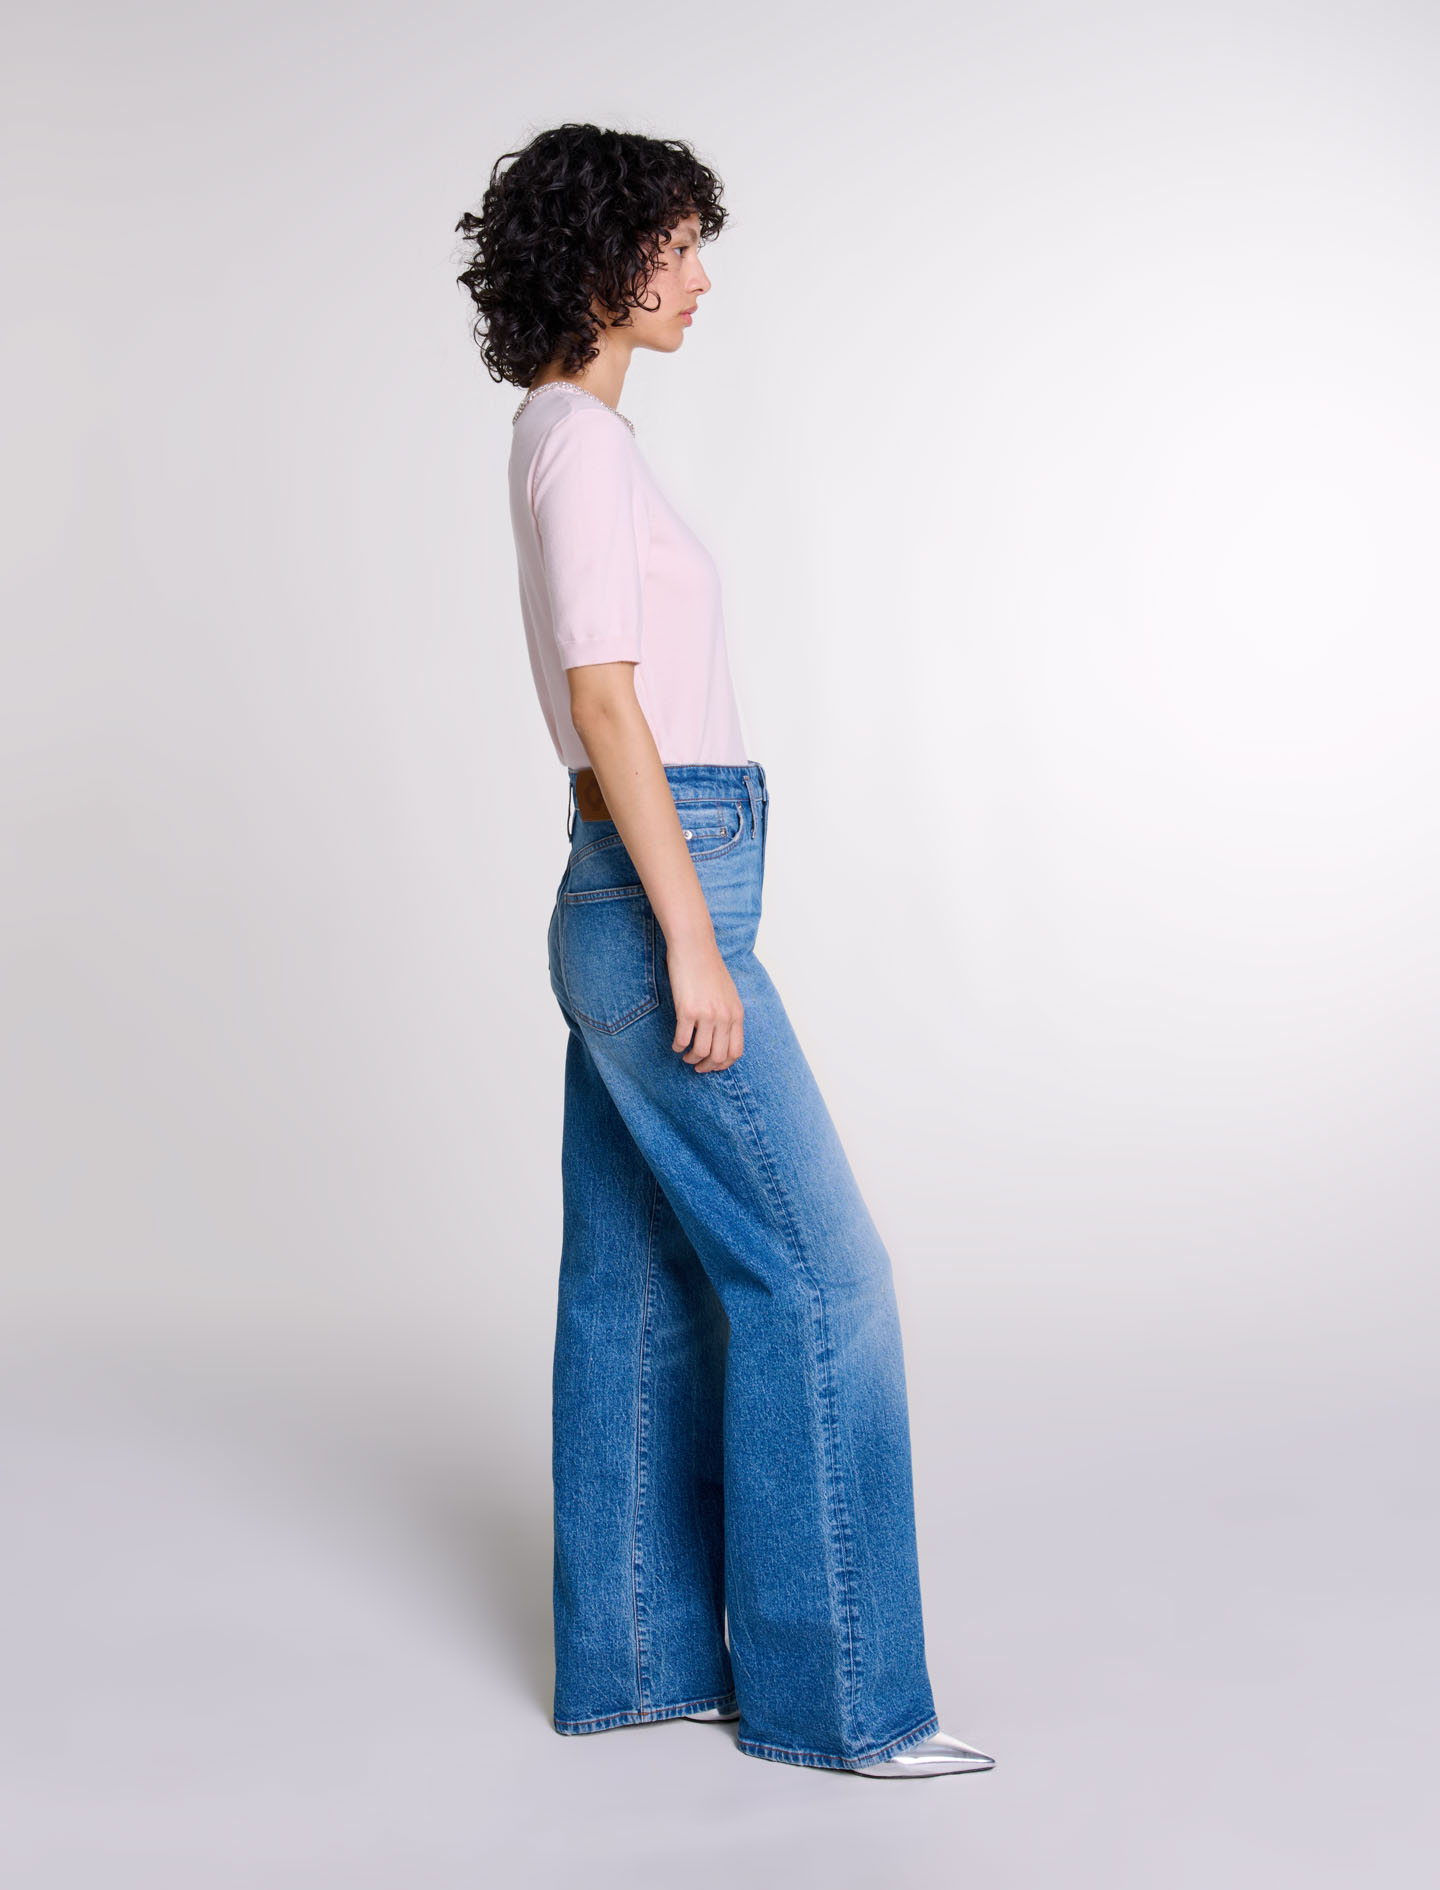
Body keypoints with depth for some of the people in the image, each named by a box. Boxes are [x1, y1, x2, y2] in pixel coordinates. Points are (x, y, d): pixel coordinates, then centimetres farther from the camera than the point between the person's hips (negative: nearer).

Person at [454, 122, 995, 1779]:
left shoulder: (572, 437, 18)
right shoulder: (585, 442, -12)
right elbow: (608, 705, -19)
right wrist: (694, 947, -21)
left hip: (628, 903, 10)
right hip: (660, 904, -10)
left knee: (641, 1287, 11)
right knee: (814, 1275, -4)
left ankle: (634, 1659, 20)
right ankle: (828, 1690, 5)